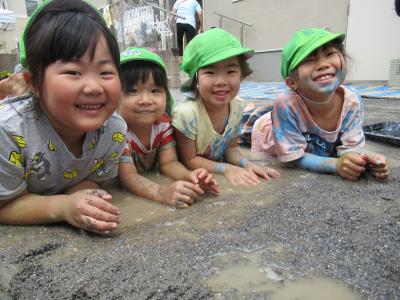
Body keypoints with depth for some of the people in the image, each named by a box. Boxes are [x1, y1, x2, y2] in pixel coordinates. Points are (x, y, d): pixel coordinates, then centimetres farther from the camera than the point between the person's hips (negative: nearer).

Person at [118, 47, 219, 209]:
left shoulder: (163, 122, -12)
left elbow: (169, 162, -13)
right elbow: (128, 176, -33)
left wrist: (189, 176, -36)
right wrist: (162, 193, -51)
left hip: (152, 181, 4)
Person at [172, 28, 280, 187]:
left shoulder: (236, 105, -11)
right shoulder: (186, 113, -28)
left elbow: (230, 147, 1)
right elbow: (190, 160, -16)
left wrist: (247, 164, -17)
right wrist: (227, 168, -24)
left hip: (218, 176, 5)